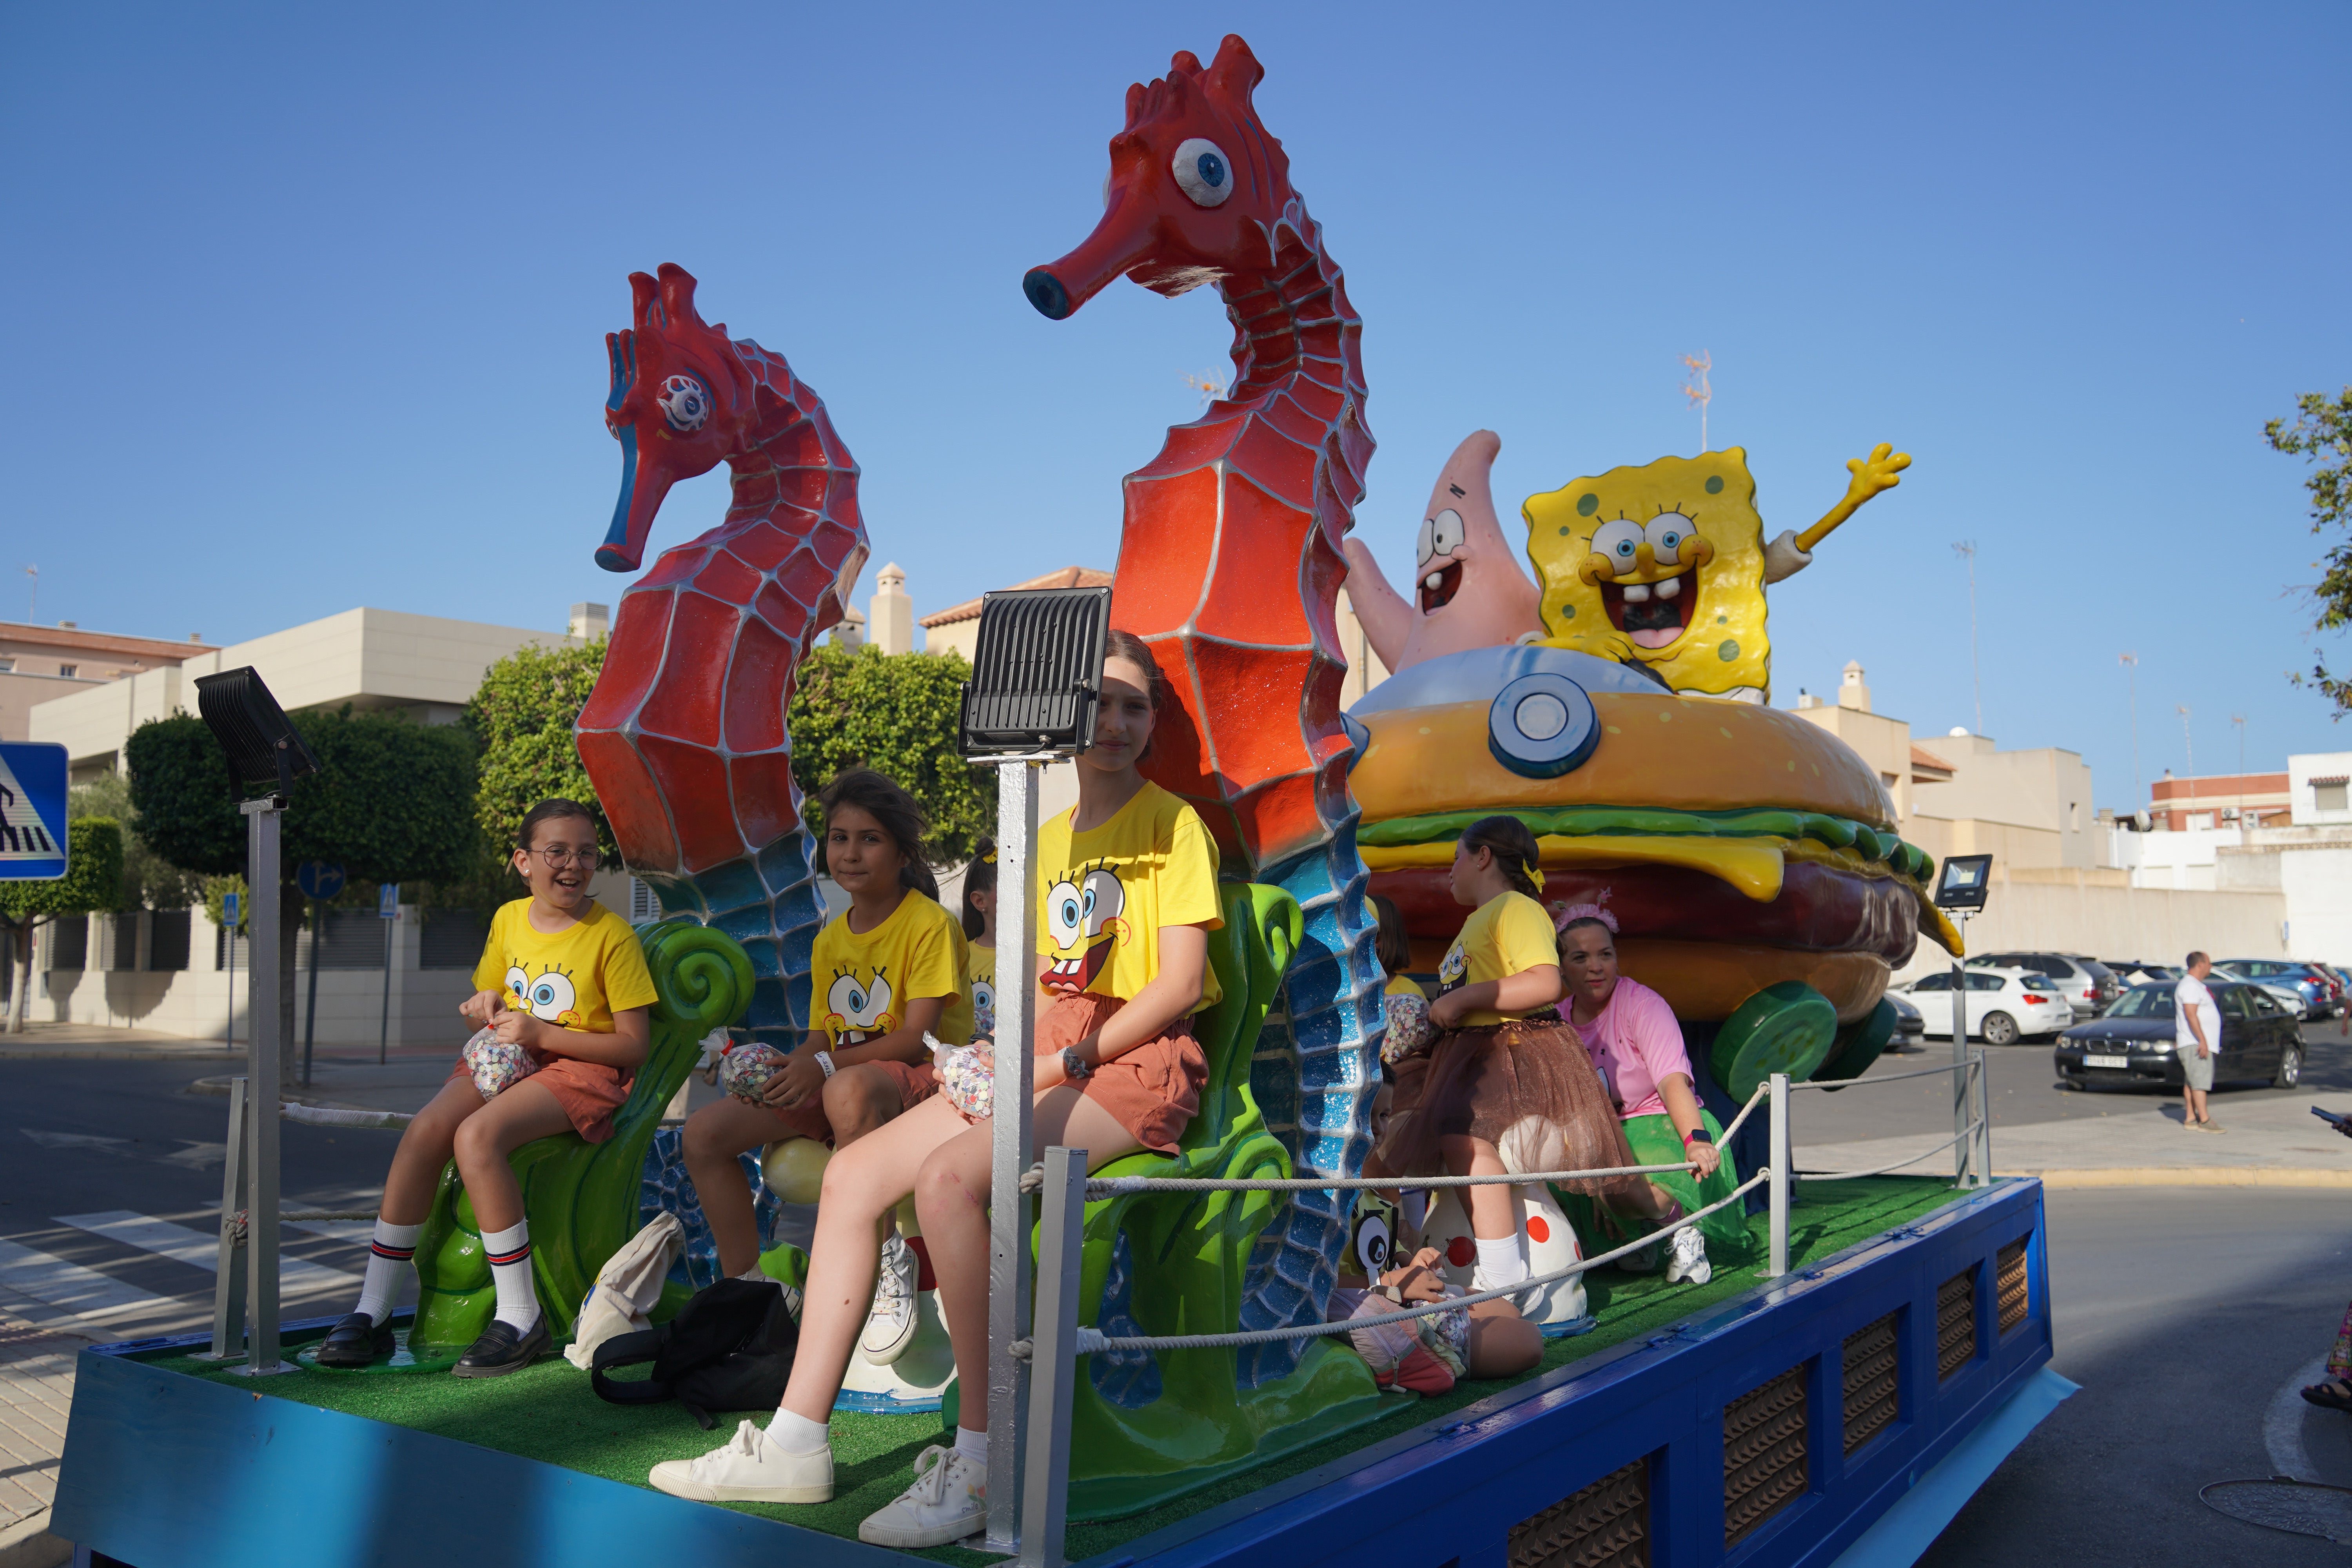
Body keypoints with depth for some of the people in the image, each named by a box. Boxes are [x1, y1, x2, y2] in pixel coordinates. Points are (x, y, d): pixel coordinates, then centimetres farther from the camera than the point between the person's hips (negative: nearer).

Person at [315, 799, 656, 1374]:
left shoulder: (612, 934, -8)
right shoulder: (509, 920, 9)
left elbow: (634, 1046, -10)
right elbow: (488, 999, 24)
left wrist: (541, 1033, -17)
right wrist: (486, 1006, -2)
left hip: (582, 1066, -6)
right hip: (508, 1057, 6)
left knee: (477, 1135, -31)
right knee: (425, 1131, -22)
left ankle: (521, 1319, -22)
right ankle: (372, 1312, -10)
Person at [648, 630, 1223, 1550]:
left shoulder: (1171, 822, -1)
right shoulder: (1048, 838, 20)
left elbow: (1182, 983, -10)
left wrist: (1064, 1059, -14)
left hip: (1138, 1061, -7)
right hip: (1047, 1058, 7)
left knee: (949, 1176, -31)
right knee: (854, 1172, -7)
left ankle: (984, 1460, -22)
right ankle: (797, 1444, -3)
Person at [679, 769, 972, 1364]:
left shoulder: (930, 924, -9)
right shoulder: (829, 940, 14)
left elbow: (917, 1039, -16)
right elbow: (824, 1040, 14)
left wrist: (827, 1065, -23)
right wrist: (793, 1067, -9)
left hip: (922, 1083, -7)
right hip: (837, 1086, 7)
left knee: (848, 1090, -43)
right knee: (704, 1133, -10)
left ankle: (889, 1261, -26)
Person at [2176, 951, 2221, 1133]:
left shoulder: (2195, 985, 22)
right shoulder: (2190, 986, -13)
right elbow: (2190, 1014, -22)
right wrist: (2202, 1040, -25)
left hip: (2198, 1044, 10)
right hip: (2195, 1044, -10)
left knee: (2191, 1082, 9)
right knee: (2200, 1082, -12)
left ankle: (2190, 1118, 10)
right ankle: (2204, 1121, -15)